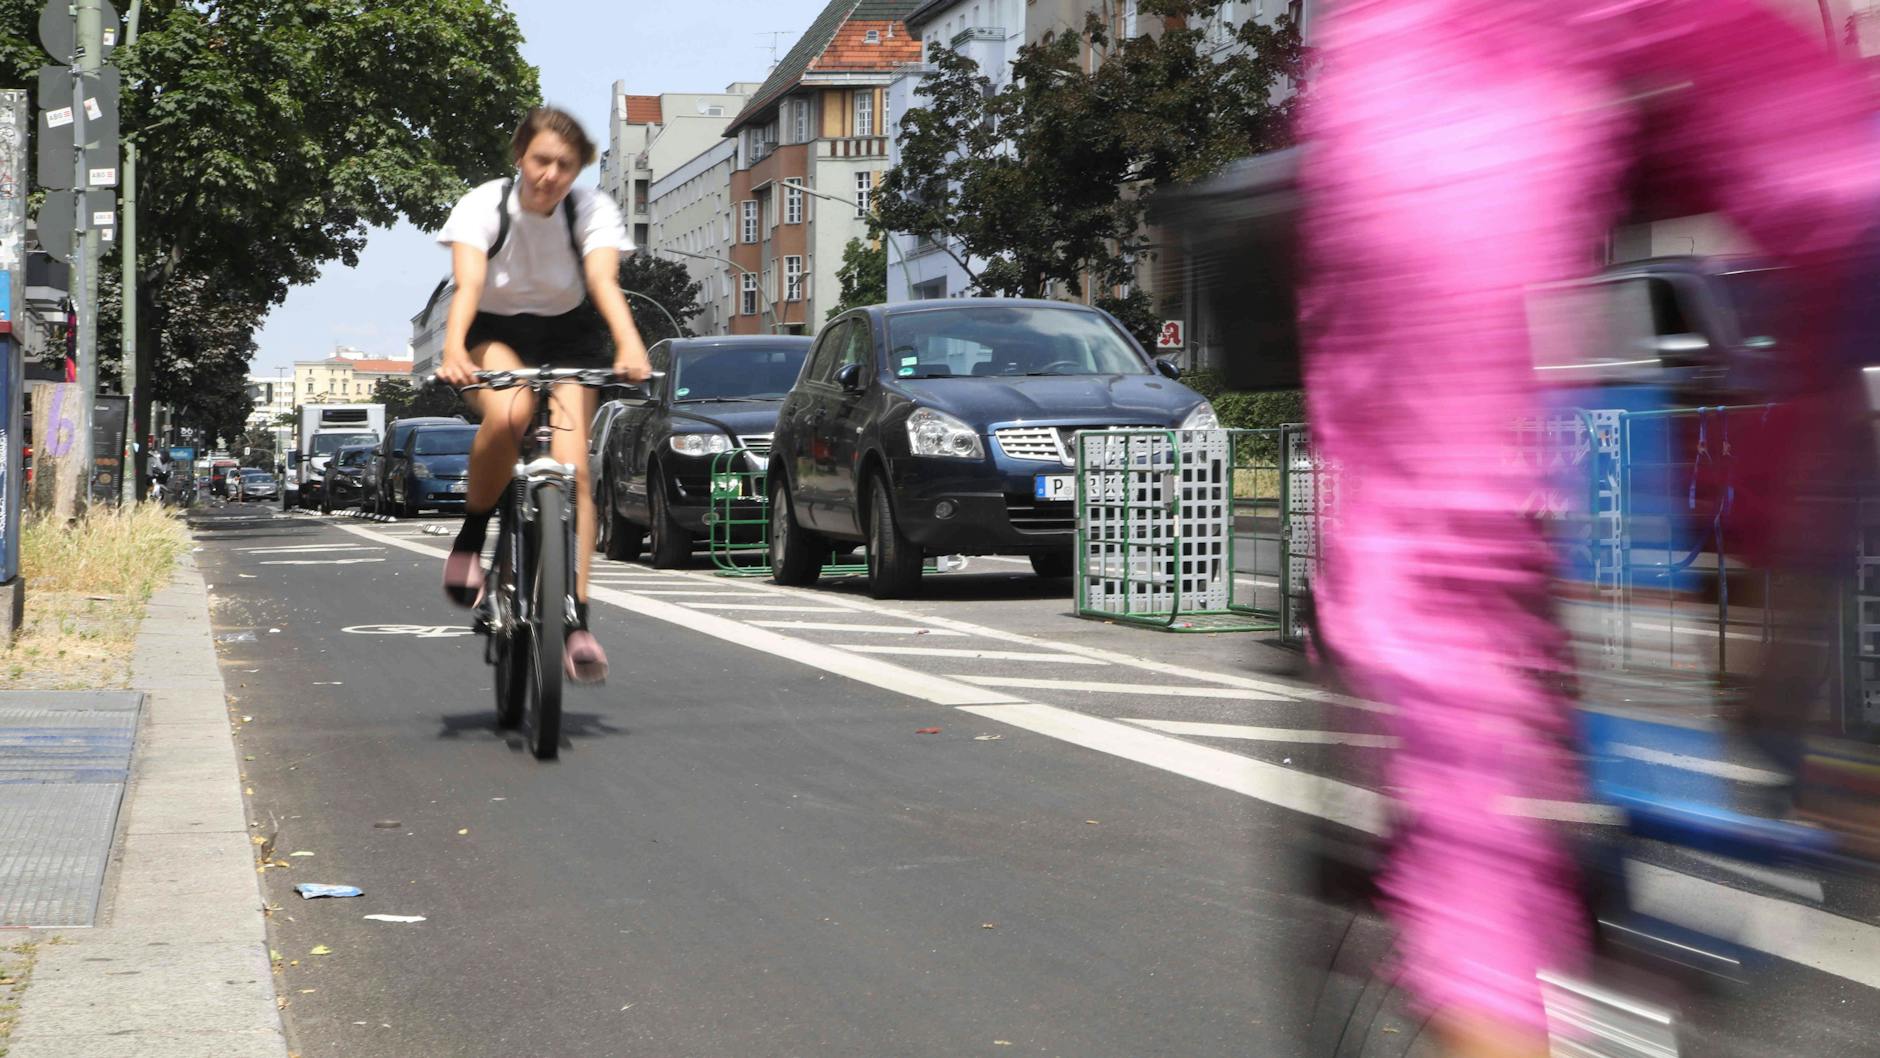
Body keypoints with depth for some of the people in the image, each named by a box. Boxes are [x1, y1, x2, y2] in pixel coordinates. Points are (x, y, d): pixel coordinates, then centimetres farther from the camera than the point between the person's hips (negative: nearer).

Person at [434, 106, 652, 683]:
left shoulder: (593, 210, -17)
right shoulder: (484, 205, -19)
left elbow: (604, 280, -32)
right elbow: (468, 283, -33)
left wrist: (630, 347, -51)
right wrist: (453, 351, -52)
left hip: (568, 337, 1)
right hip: (493, 336, -1)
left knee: (572, 469, -18)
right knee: (508, 413, -36)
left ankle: (576, 623, -17)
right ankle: (470, 538, -13)